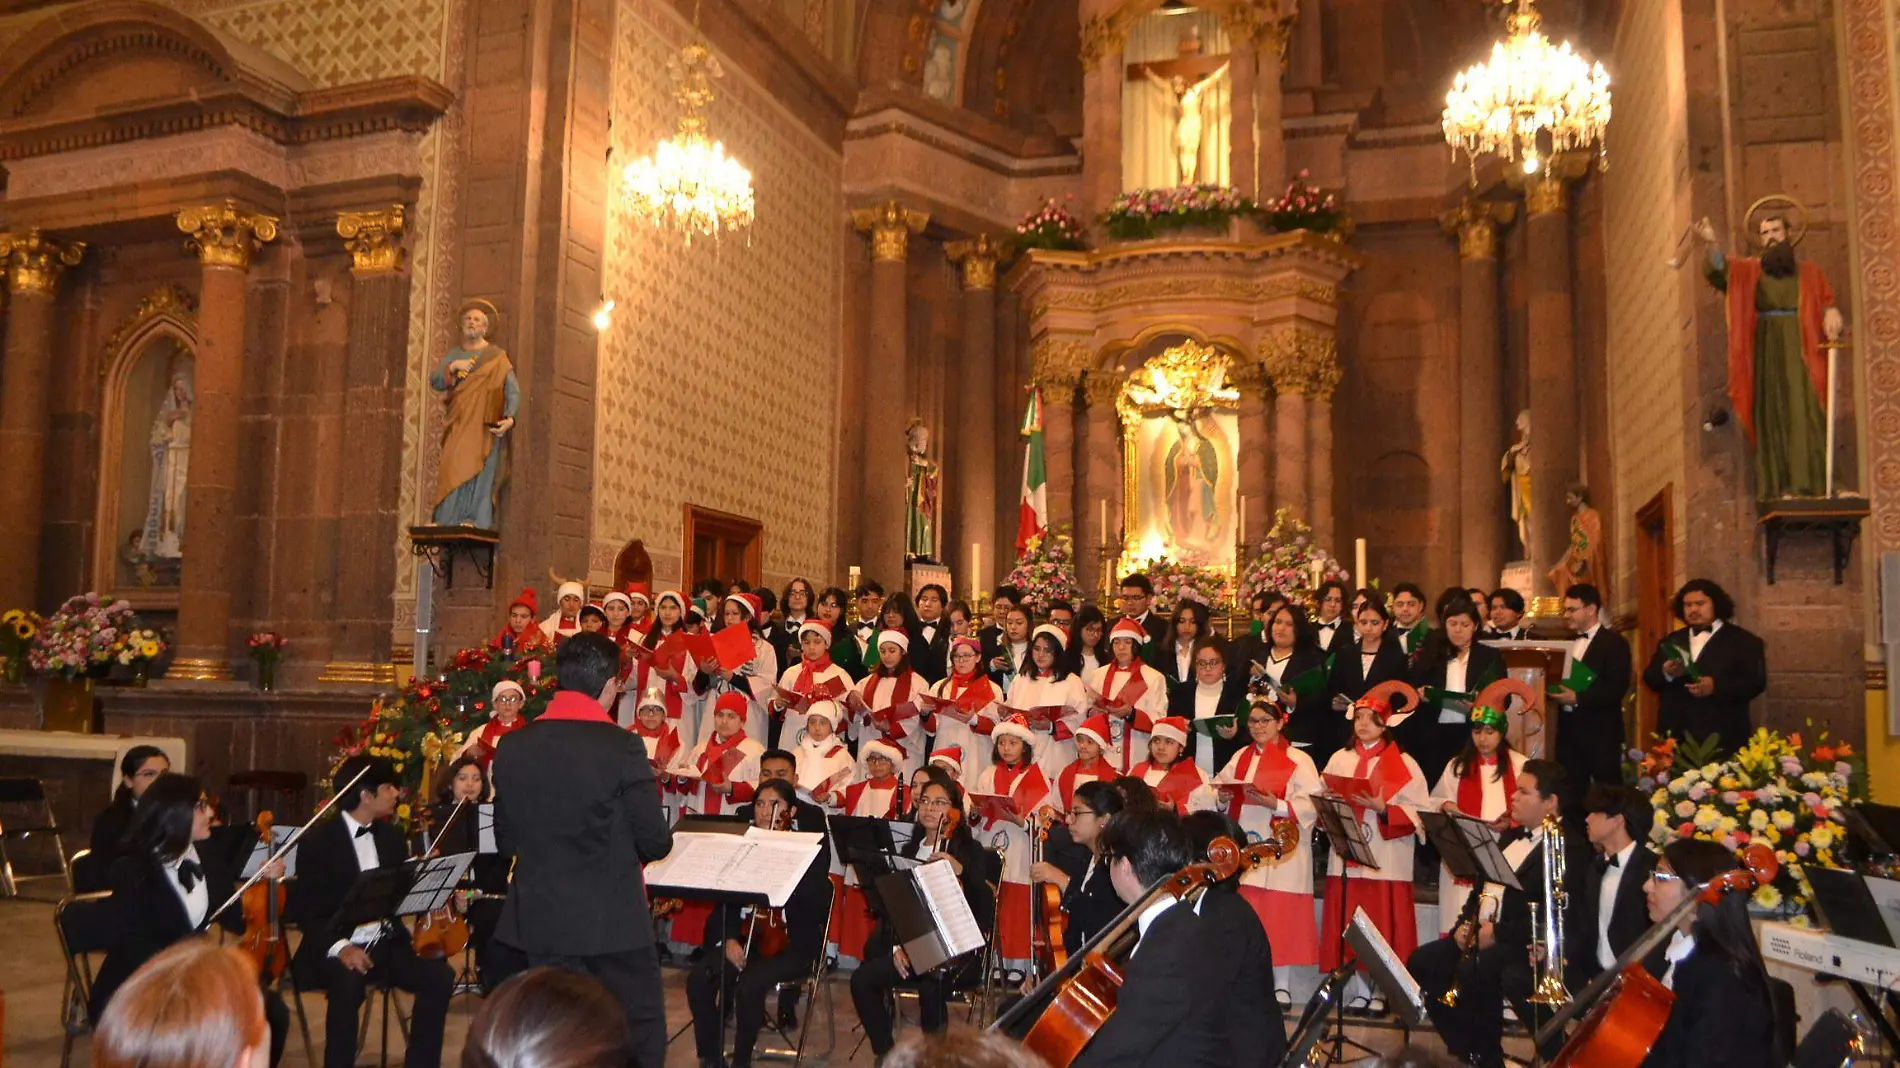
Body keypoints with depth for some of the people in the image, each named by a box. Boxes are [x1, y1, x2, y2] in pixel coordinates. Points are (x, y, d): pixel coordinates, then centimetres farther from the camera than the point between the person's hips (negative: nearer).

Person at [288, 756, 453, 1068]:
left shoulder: (390, 834, 11)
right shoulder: (317, 841, -6)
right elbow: (303, 910, -9)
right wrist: (338, 946, -24)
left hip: (386, 945, 5)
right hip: (339, 950, -5)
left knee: (439, 976, -18)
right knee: (348, 986, -37)